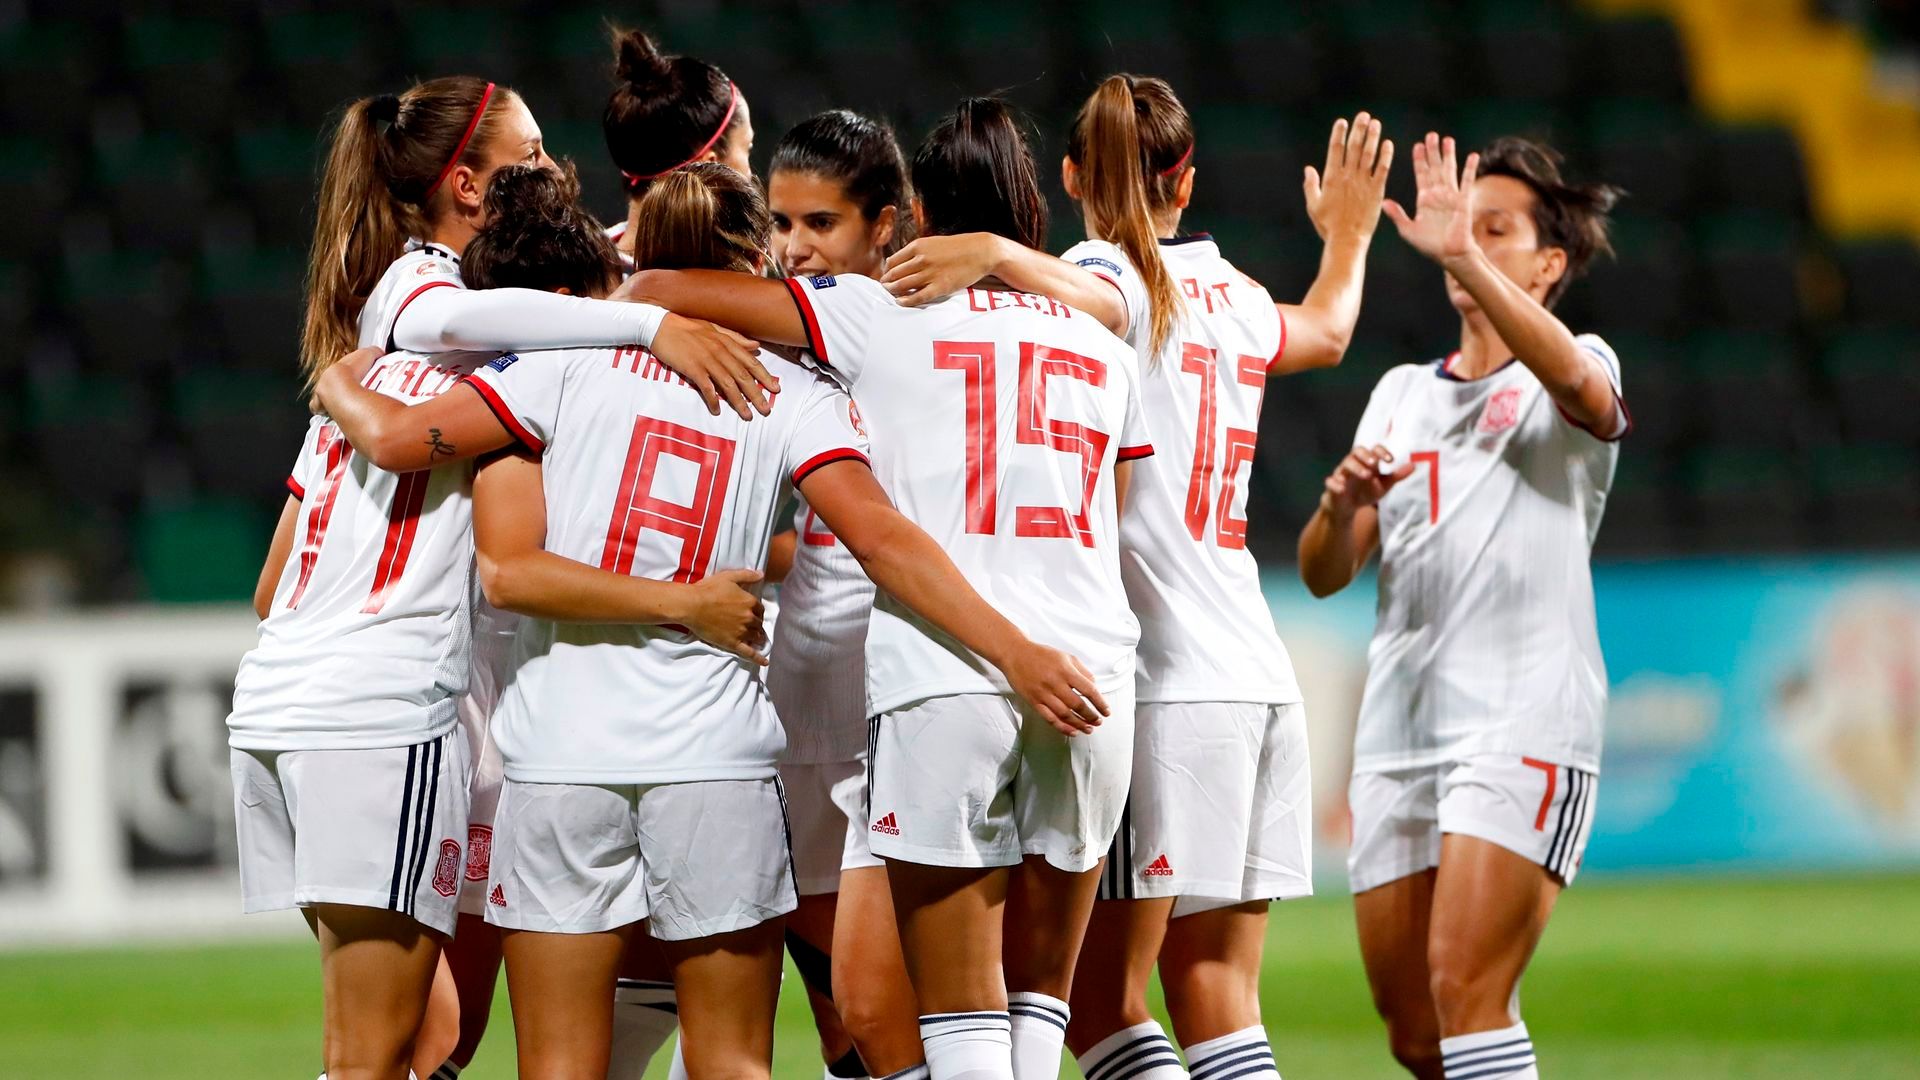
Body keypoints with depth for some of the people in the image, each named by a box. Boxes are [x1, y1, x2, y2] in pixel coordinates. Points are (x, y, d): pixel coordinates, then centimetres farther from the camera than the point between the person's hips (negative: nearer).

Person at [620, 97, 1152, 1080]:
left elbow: (659, 292, 4)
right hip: (1092, 677, 4)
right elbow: (1130, 533, 18)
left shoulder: (885, 315, 5)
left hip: (938, 675, -3)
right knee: (1038, 993, 14)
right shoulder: (1104, 347, 18)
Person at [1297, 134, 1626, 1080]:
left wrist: (1464, 255, -35)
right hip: (1397, 735, 6)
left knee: (1465, 992, -20)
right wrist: (1340, 507, -8)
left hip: (1526, 726, -6)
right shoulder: (1403, 392, 20)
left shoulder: (1577, 374, 3)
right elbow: (1323, 574, 15)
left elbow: (1574, 378, -24)